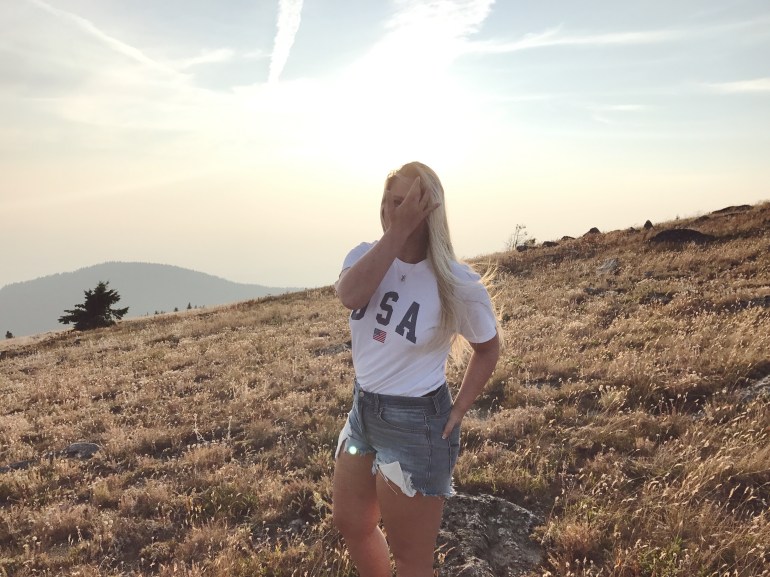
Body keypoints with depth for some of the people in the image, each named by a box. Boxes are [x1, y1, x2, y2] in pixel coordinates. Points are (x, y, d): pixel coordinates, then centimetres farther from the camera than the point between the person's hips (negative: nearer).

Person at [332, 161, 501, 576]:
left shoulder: (458, 285, -17)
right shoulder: (366, 256, -5)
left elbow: (488, 349, -2)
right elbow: (349, 295, -28)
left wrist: (457, 412, -7)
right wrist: (395, 232, -30)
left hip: (415, 425, -6)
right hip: (363, 410, 6)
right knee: (350, 524, 25)